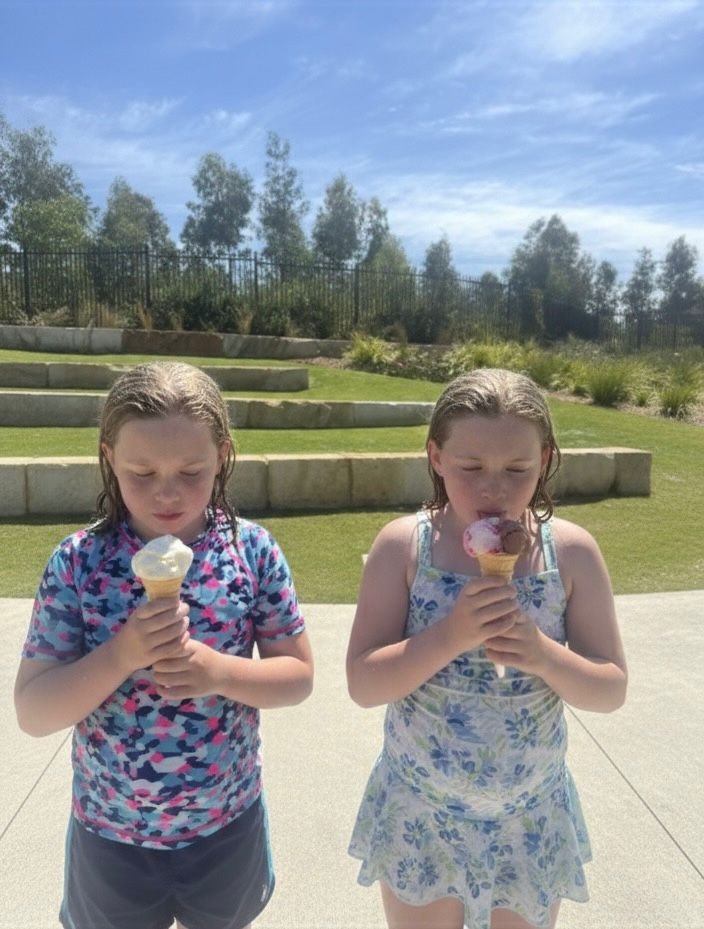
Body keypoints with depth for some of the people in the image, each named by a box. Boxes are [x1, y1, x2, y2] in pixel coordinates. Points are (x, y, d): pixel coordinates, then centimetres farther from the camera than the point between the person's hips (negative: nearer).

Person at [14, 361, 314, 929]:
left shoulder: (253, 551, -16)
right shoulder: (77, 561, -16)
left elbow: (299, 675, -9)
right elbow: (32, 712, -14)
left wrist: (219, 670, -27)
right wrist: (121, 655, -31)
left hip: (226, 824, 1)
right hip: (109, 832, 0)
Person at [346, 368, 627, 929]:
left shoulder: (572, 551, -13)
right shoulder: (403, 545, -17)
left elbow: (611, 690, -8)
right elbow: (363, 684, -17)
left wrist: (542, 654, -27)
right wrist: (450, 635, -32)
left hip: (530, 821, 1)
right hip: (418, 815, -1)